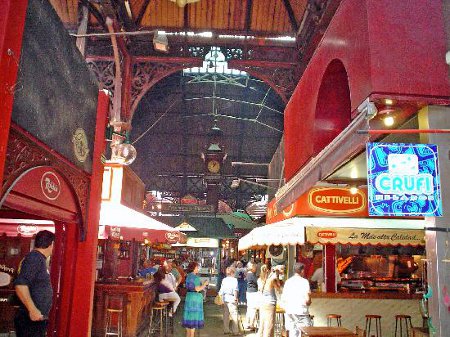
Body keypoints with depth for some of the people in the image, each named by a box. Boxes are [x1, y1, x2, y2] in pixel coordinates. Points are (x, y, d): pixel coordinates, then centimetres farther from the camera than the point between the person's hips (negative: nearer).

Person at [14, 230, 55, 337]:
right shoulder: (35, 258, -15)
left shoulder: (40, 259, 15)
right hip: (30, 320, -9)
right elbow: (20, 284, -26)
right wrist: (32, 310, -26)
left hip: (37, 319, 9)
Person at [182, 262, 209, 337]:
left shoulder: (188, 276, 9)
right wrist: (205, 284, -6)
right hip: (195, 297, -8)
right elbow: (197, 289, -20)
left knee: (189, 315, 14)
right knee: (194, 316, -1)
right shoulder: (195, 277, -17)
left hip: (188, 296, 8)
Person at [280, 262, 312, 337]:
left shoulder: (288, 281, 9)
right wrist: (308, 303, 10)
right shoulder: (304, 281, -5)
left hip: (289, 312, 5)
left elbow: (283, 299, 10)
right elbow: (307, 299, -11)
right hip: (301, 312, -5)